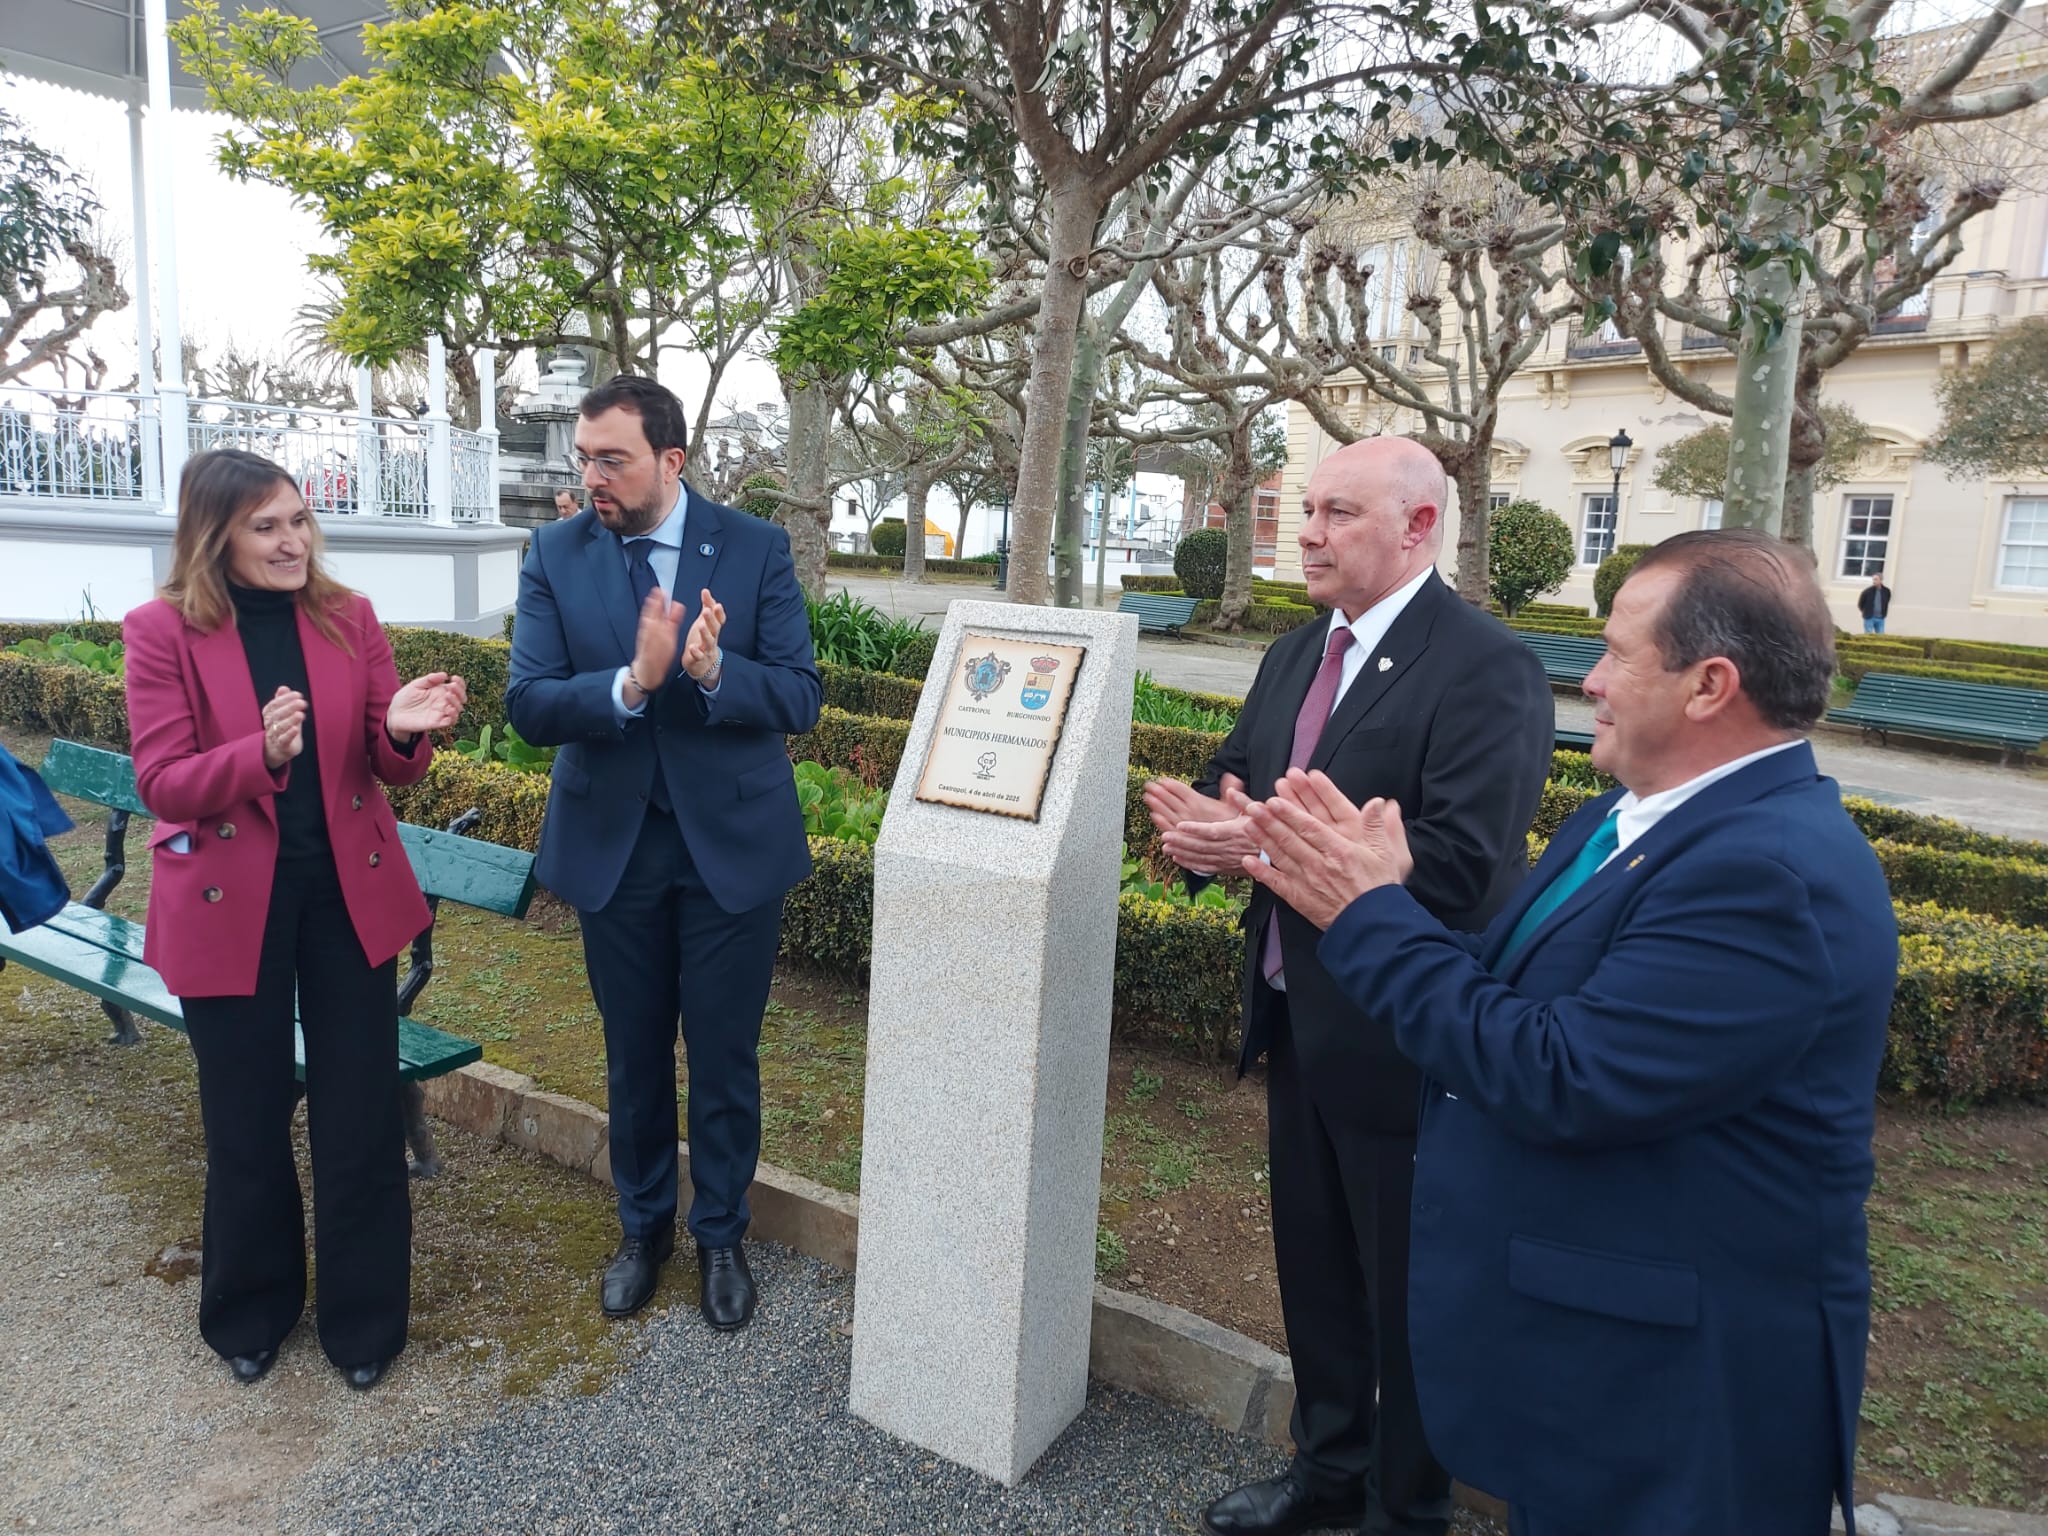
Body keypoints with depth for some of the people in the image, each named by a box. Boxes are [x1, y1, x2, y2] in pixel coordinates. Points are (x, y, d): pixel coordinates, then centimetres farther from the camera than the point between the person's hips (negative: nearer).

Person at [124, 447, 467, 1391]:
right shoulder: (162, 631, -8)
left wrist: (404, 730, -25)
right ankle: (250, 1312, 39)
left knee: (362, 1117, 9)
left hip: (348, 892, 2)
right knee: (247, 1121, 14)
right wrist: (260, 753, -31)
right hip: (229, 903, -2)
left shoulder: (348, 617, 0)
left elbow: (388, 768, -1)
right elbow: (160, 783, -12)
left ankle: (363, 1320, 29)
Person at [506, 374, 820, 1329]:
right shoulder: (556, 556, -4)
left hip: (732, 840, -1)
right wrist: (630, 681, -30)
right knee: (632, 1055, 17)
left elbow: (800, 696, -11)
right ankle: (642, 1225, 40)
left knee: (725, 1055, 11)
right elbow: (528, 705, -12)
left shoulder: (756, 549, -7)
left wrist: (715, 672, -30)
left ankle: (721, 1234, 33)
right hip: (612, 845, 2)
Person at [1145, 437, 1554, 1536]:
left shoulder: (1486, 669, -18)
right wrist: (1202, 828, -15)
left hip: (1400, 1043, -7)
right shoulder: (1294, 658, 8)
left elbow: (1457, 871, -27)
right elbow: (1232, 791, 8)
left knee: (1408, 1297, 12)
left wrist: (1274, 850, -30)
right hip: (1297, 1022, 8)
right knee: (1312, 1267, 23)